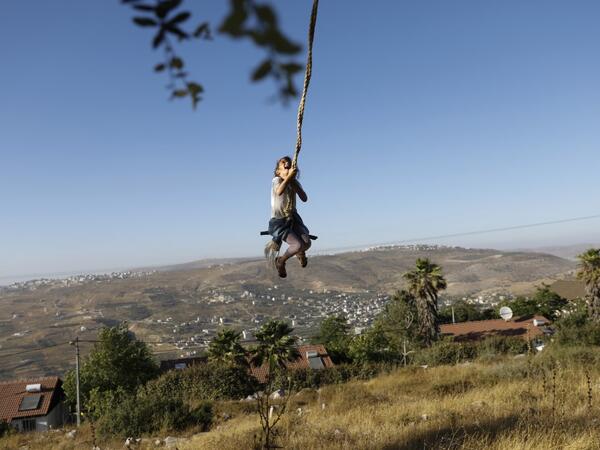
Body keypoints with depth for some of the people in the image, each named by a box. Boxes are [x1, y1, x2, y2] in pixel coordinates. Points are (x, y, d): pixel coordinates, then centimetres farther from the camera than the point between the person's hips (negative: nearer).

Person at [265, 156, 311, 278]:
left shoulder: (295, 182, 9)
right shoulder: (276, 180, -7)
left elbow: (304, 198, -9)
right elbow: (279, 192, -32)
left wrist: (294, 182, -14)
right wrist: (289, 176, -35)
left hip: (293, 218, 5)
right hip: (278, 221, -5)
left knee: (307, 242, -20)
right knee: (298, 245, -24)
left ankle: (300, 252, 20)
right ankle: (281, 261, 7)